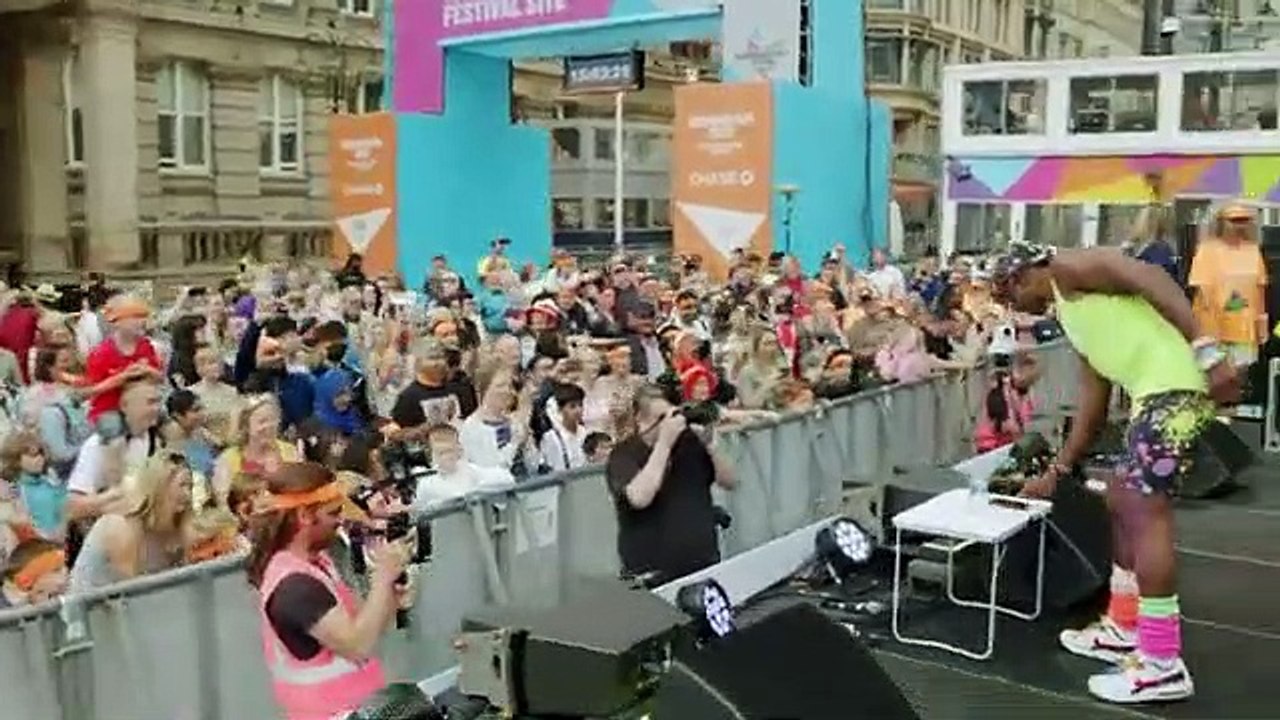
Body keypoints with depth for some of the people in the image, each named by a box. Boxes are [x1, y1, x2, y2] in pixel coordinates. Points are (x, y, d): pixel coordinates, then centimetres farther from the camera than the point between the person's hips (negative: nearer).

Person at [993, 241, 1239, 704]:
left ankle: (1163, 666, -4)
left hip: (1175, 384, -10)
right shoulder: (1073, 315, 27)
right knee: (1123, 500, 18)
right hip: (1158, 391, 10)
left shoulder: (1070, 268, 1)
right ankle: (1123, 630, 30)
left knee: (1145, 511, -9)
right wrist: (1056, 472, 32)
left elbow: (1152, 280, -15)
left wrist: (1205, 350, -24)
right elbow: (1092, 408, 28)